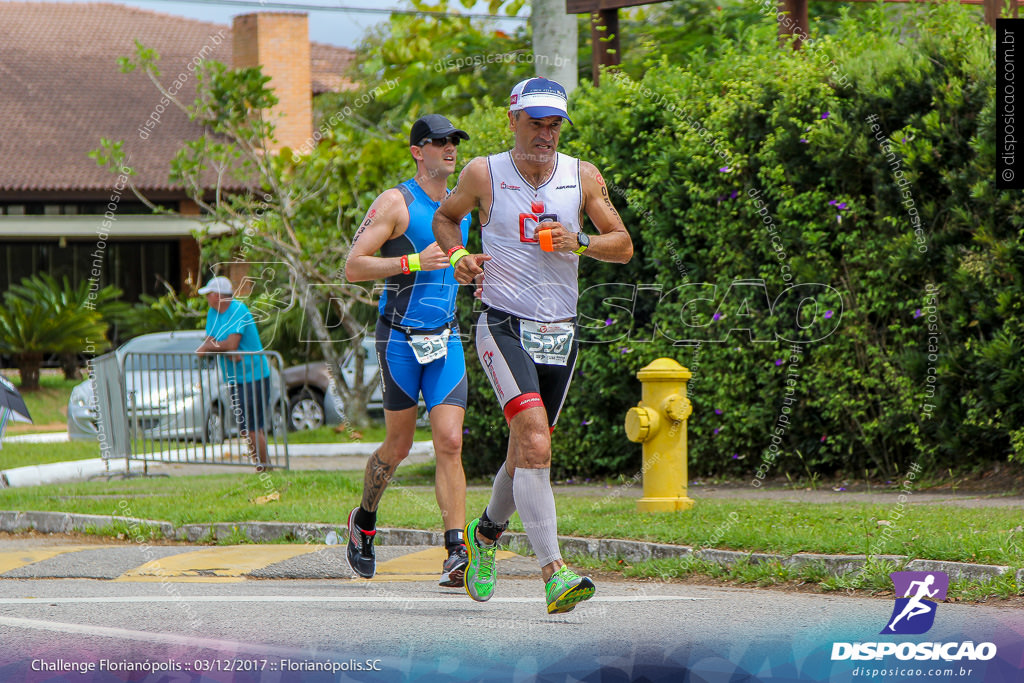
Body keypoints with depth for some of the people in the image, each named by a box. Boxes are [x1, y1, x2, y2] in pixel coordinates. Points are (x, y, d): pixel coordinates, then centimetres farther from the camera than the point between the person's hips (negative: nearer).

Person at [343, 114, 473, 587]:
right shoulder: (396, 202, -7)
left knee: (450, 444, -10)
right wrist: (414, 262, -22)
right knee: (399, 445, 6)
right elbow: (353, 267, -13)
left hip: (446, 339, 4)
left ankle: (456, 553, -14)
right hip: (400, 336, -4)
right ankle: (364, 521, 33)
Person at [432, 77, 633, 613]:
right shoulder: (484, 174, 0)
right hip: (504, 328, -4)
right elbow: (445, 217, 17)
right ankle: (553, 572, -28)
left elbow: (623, 247, 5)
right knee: (535, 442, -21)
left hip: (560, 336, 4)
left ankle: (487, 532, 43)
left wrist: (577, 242, -14)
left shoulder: (583, 178, 4)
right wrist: (457, 255, -3)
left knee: (527, 451, 14)